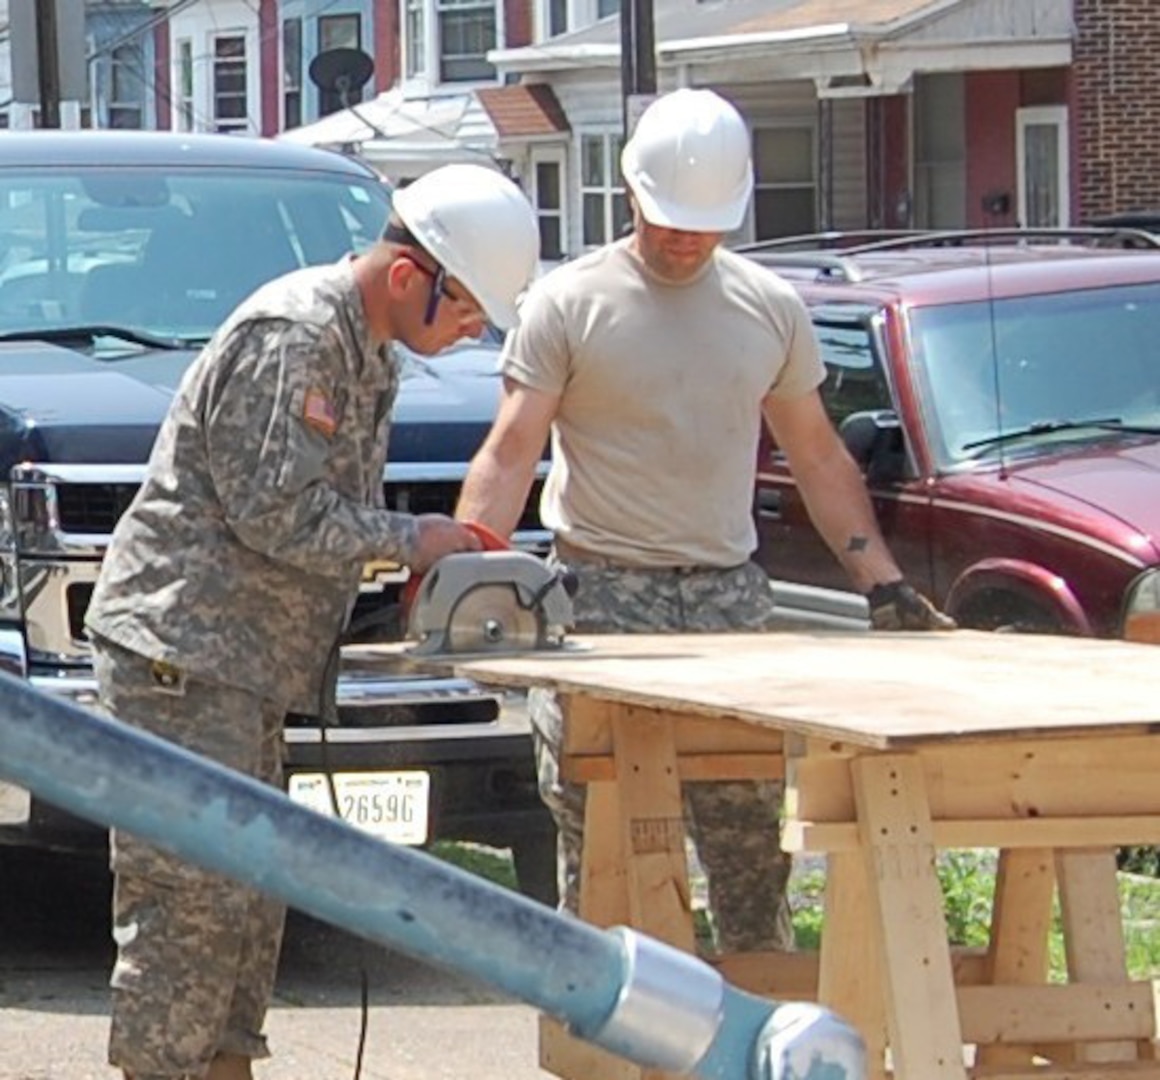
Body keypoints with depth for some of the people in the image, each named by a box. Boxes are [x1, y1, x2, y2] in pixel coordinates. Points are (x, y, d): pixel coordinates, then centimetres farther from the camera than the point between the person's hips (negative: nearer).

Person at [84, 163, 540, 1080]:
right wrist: (409, 540, -10)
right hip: (182, 650, -10)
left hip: (243, 664, 11)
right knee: (189, 893, -12)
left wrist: (433, 558, 6)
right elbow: (275, 512, -20)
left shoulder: (368, 353, 18)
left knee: (248, 896, 13)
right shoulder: (293, 334, -14)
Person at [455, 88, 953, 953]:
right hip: (601, 593, -3)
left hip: (731, 592, 3)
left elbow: (818, 457, 18)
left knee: (756, 851, 1)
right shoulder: (570, 304, 0)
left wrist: (886, 586, 9)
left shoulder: (770, 308, 12)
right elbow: (511, 453, -5)